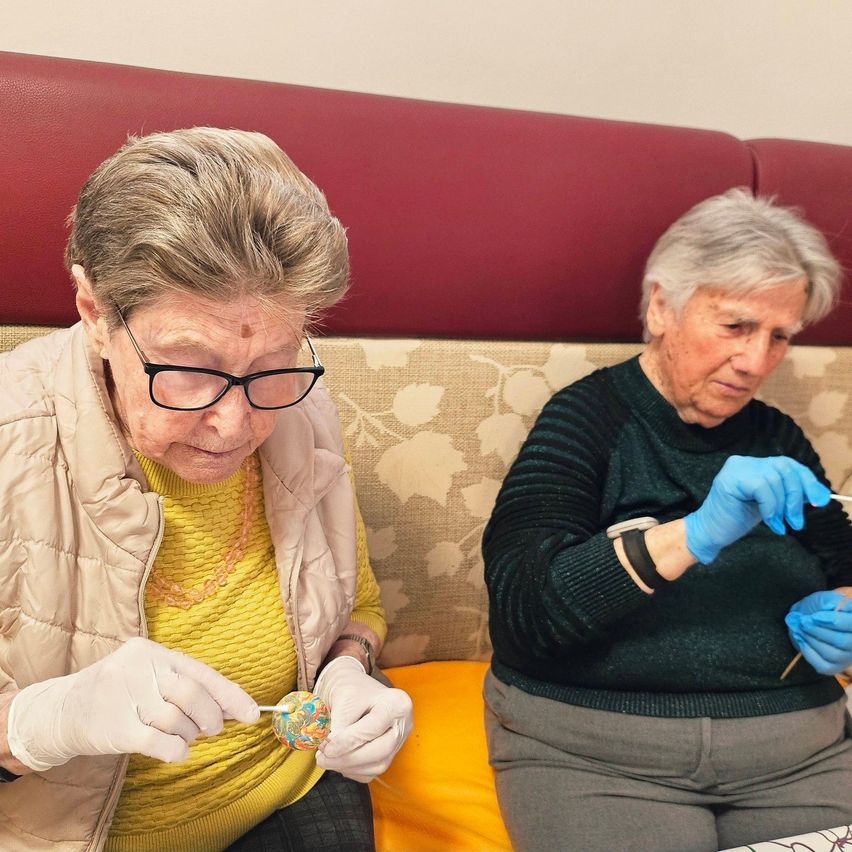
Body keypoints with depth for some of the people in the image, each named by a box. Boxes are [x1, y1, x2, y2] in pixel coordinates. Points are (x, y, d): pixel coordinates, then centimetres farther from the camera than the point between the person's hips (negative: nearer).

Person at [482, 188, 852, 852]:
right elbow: (520, 605, -19)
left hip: (795, 753, 5)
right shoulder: (586, 419, -7)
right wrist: (694, 536, -29)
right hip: (594, 756, -4)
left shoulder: (777, 439, 9)